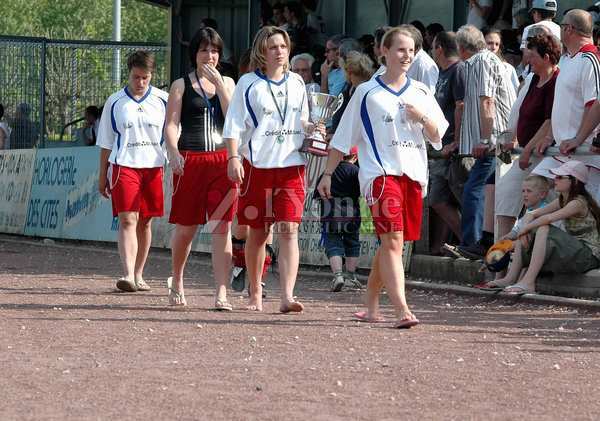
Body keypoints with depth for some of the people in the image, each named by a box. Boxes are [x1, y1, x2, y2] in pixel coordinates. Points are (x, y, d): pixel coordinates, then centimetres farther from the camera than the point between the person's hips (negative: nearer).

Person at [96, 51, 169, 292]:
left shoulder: (163, 100, 5)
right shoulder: (115, 102, 5)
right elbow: (106, 142, 11)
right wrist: (102, 176, 10)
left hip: (153, 166, 1)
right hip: (124, 165, -1)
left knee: (145, 222, 7)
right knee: (127, 220, -13)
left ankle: (138, 274, 18)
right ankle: (128, 275, -22)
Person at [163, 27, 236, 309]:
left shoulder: (227, 83, 15)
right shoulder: (182, 85, 7)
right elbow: (171, 124, 0)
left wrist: (218, 83, -5)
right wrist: (173, 152, -17)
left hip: (222, 159, 1)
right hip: (190, 159, -1)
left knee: (221, 227, -8)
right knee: (186, 227, 5)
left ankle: (221, 294, -12)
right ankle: (177, 281, 29)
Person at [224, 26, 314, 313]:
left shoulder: (296, 83, 13)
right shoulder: (248, 84, 0)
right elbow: (234, 125, -4)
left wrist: (312, 128, 1)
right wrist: (233, 157, -15)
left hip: (291, 165, 2)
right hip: (257, 165, -2)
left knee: (289, 230, -11)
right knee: (257, 233, 7)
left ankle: (287, 297, -19)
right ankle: (255, 294, 22)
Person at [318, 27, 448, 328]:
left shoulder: (421, 93, 15)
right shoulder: (367, 93, 5)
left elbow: (437, 137, 13)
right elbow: (343, 138, 8)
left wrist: (423, 117, -6)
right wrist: (327, 174, 5)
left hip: (413, 174, 5)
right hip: (381, 173, -4)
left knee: (390, 242, 10)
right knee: (392, 240, -16)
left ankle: (371, 306, 23)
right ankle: (401, 310, -26)